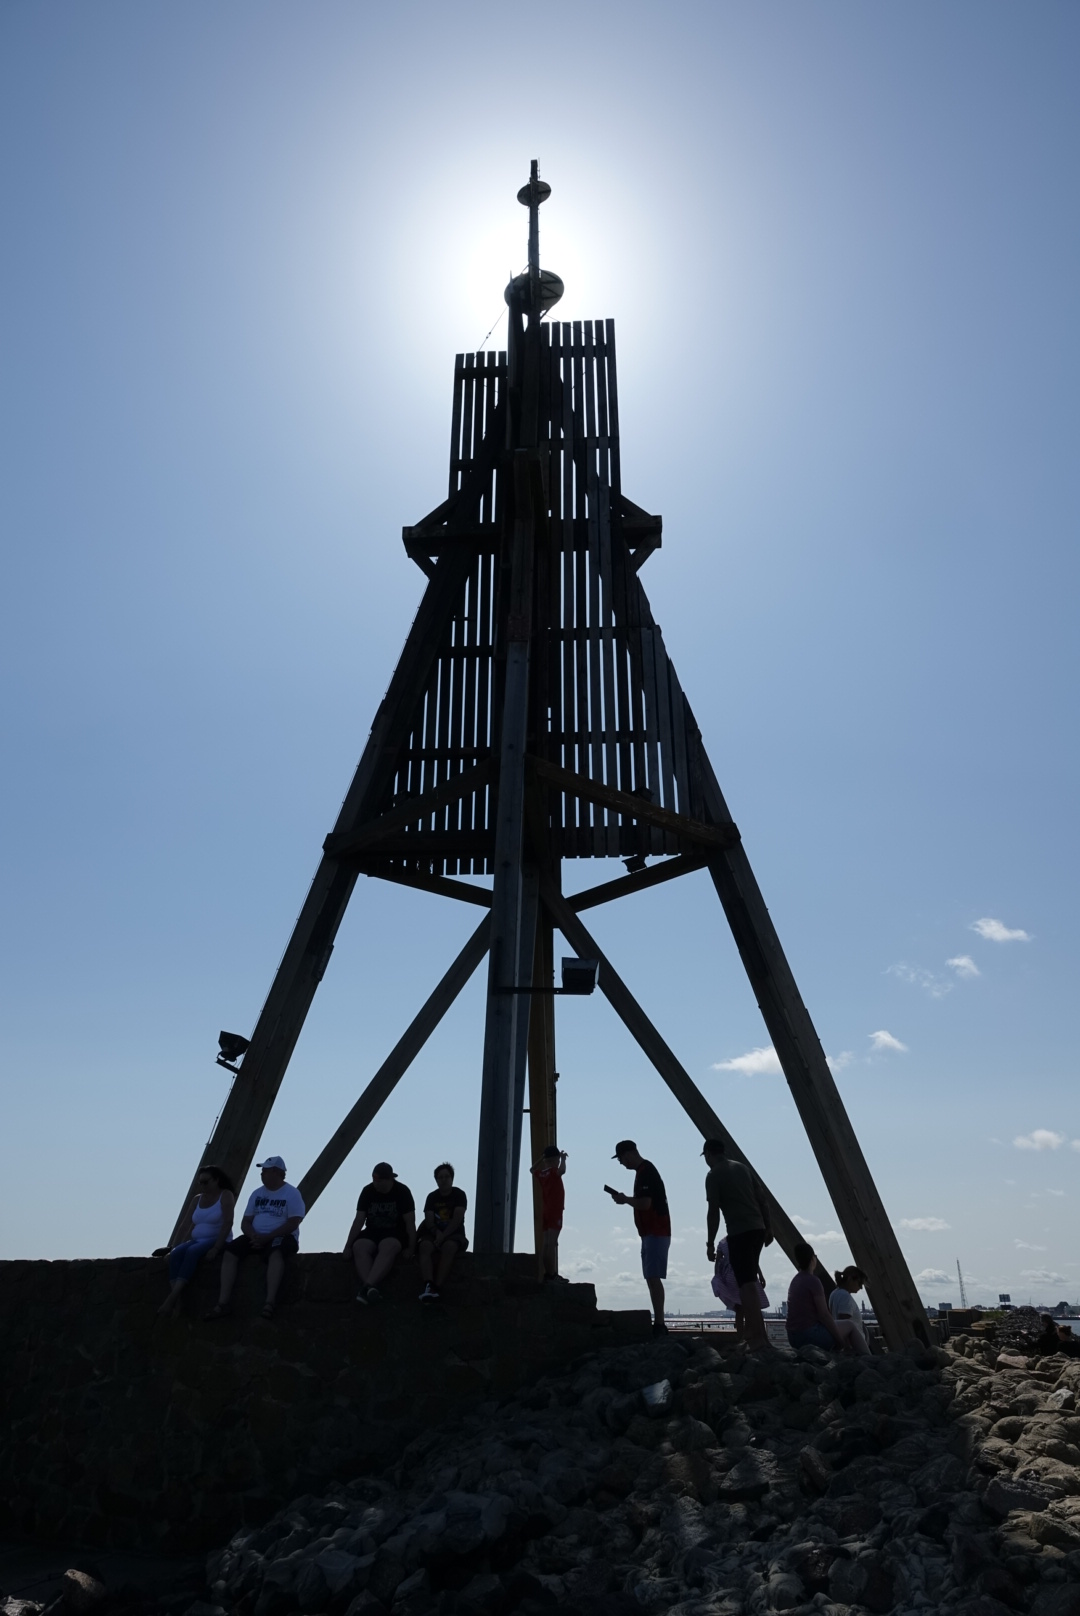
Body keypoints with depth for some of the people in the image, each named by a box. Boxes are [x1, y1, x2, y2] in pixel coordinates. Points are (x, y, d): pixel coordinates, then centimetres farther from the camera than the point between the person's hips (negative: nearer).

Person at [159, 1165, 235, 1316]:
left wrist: (216, 1248, -23)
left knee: (192, 1252, -33)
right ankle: (176, 1301, -35)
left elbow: (228, 1222, -14)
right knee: (175, 1254, -23)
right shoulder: (197, 1199, 17)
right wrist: (181, 1244, -2)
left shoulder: (226, 1196, -3)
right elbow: (191, 1225, 13)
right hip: (196, 1241, 6)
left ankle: (173, 1296, -39)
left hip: (216, 1241, -6)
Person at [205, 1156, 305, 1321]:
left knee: (275, 1253, -39)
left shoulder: (292, 1193, -3)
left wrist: (267, 1238, -21)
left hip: (281, 1237, -6)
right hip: (256, 1238, 6)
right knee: (229, 1252, -18)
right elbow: (245, 1222, 12)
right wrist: (253, 1236, -11)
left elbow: (293, 1224, -13)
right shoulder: (257, 1194, 15)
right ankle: (223, 1302, -23)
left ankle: (270, 1301, -45)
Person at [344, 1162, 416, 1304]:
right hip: (372, 1232, 3)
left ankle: (367, 1287, -52)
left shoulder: (402, 1191, -7)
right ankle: (373, 1290, -47)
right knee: (359, 1247, -30)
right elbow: (359, 1220, 1)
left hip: (395, 1233, -3)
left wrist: (411, 1248, -15)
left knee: (387, 1248, -38)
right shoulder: (368, 1191, 1)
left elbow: (410, 1222, -8)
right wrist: (348, 1245, -5)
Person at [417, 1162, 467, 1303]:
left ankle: (437, 1288, -47)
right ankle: (428, 1286, -53)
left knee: (449, 1246, -38)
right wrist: (437, 1232, -20)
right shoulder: (432, 1197, 11)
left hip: (454, 1234, -3)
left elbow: (457, 1220, -11)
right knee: (425, 1246, -33)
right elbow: (429, 1221, 1)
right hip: (435, 1233, 3)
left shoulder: (459, 1195, 1)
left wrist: (443, 1236, -22)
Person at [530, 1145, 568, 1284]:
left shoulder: (541, 1173, 11)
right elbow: (562, 1170, -33)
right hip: (555, 1212, -8)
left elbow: (532, 1169, 34)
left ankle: (547, 1274, 12)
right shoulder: (554, 1171, -11)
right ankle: (552, 1275, -16)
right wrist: (563, 1158, -14)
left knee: (546, 1244, 9)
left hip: (545, 1212, 8)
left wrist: (543, 1157, 29)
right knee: (552, 1243, -13)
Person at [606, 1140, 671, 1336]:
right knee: (652, 1278, 10)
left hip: (656, 1233, -10)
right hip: (652, 1232, 10)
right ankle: (659, 1324, 12)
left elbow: (645, 1203, -24)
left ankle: (659, 1324, -13)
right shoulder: (643, 1171, 16)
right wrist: (626, 1199, 10)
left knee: (653, 1278, -12)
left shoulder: (646, 1172, -16)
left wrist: (625, 1200, -9)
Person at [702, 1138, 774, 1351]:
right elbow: (762, 1199, 15)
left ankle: (758, 1337, -11)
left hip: (739, 1232, -7)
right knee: (748, 1281, 20)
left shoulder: (713, 1175, -3)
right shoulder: (743, 1167, 16)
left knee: (747, 1284, -6)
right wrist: (769, 1227, 19)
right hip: (757, 1228, 7)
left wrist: (710, 1243, -4)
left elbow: (714, 1212, -8)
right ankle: (752, 1329, 24)